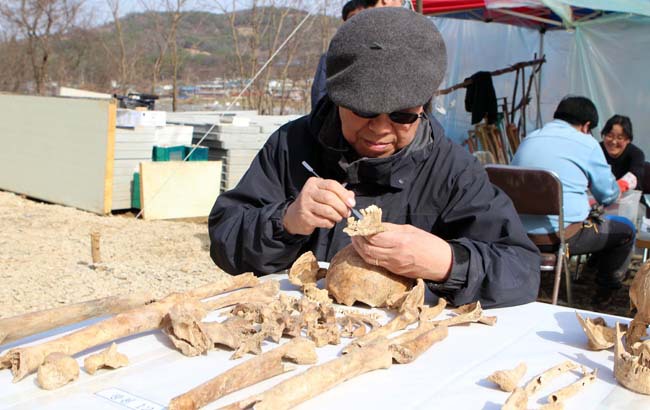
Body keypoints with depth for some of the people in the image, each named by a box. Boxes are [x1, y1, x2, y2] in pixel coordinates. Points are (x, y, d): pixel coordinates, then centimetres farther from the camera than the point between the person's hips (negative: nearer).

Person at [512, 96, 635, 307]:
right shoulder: (587, 144, -5)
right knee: (626, 231, 18)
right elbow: (609, 196, 3)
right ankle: (605, 293, 31)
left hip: (522, 234, 7)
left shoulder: (528, 140, 12)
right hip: (563, 234, -7)